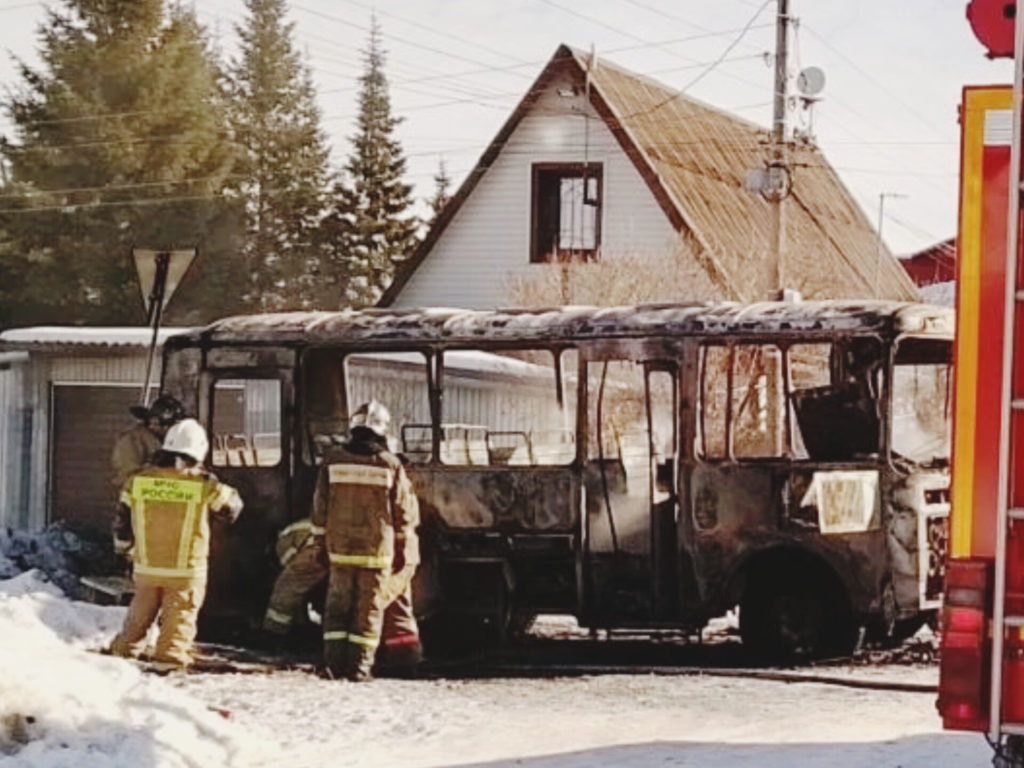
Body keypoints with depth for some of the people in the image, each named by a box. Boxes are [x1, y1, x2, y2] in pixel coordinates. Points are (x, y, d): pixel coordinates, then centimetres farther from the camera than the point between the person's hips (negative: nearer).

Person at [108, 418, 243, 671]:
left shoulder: (137, 481, -2)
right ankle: (171, 656, -6)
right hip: (186, 571, -3)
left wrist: (122, 544, 25)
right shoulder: (205, 486, -11)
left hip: (146, 567, 4)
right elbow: (232, 504, 5)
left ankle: (124, 648, 30)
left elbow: (123, 519, 8)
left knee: (139, 614, 20)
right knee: (180, 615, 3)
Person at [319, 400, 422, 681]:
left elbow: (320, 506, 2)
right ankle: (360, 666, 5)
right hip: (377, 550, -1)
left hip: (340, 548, 1)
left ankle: (335, 661, 6)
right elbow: (405, 512, -1)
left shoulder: (333, 460, -3)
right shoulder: (390, 465, -7)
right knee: (369, 607, 6)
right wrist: (402, 543, 11)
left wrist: (323, 532, 15)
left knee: (337, 605, 11)